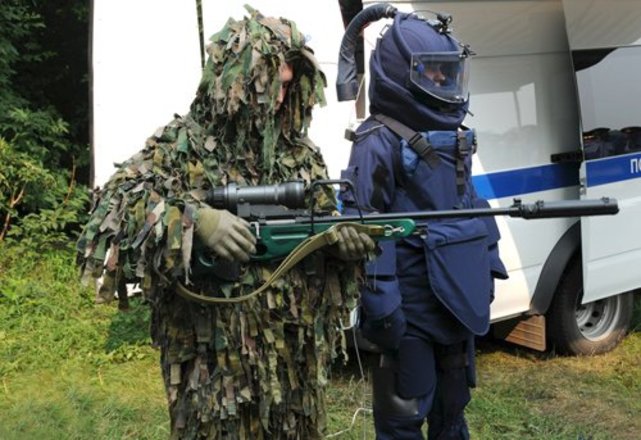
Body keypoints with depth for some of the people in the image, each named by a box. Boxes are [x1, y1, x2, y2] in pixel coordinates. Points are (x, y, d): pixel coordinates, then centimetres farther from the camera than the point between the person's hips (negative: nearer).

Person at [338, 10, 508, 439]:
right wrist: (381, 306, -24)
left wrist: (486, 268, 17)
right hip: (411, 308, -8)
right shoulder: (379, 143, -16)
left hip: (457, 301, 8)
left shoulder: (453, 136, 12)